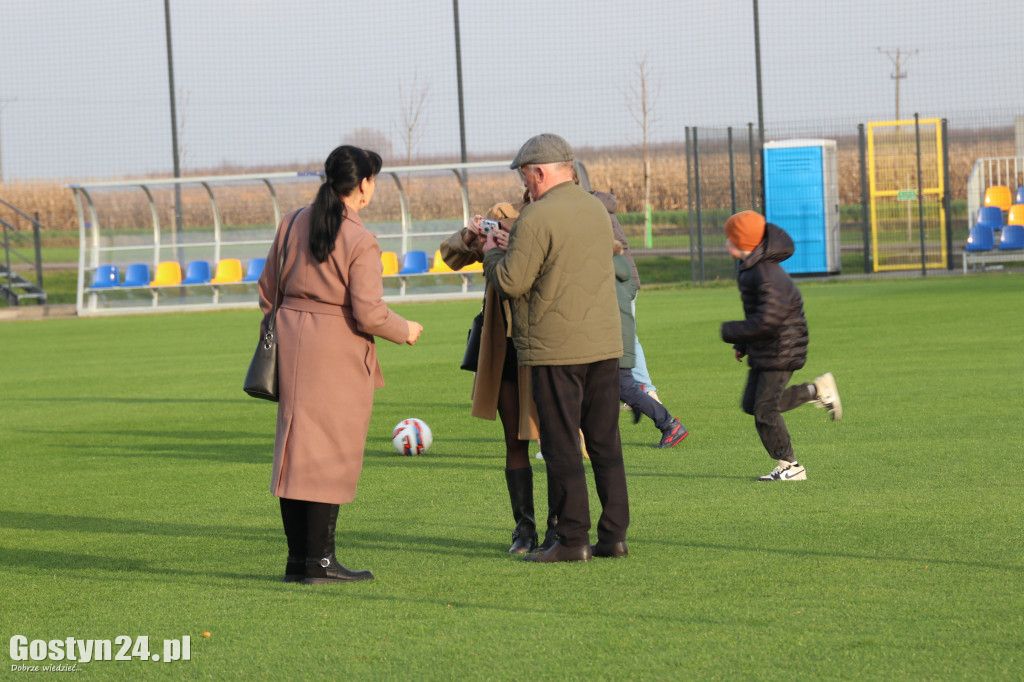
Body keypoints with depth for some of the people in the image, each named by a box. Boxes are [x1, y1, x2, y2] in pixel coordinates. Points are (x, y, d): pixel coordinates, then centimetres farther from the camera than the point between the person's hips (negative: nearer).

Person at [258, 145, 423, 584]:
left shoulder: (293, 224, 6)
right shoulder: (360, 241, -13)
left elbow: (268, 289, 11)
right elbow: (368, 313, -16)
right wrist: (405, 331, 1)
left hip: (293, 348, 6)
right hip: (338, 352, -6)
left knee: (296, 447, 11)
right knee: (331, 453, 0)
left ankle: (297, 558, 15)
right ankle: (319, 560, 0)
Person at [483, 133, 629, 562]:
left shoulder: (537, 218, -14)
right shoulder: (597, 209, 11)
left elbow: (510, 283, -14)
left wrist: (492, 253, 6)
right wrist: (516, 246, 22)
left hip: (556, 349, -7)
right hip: (605, 342, 7)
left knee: (562, 446, -1)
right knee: (605, 442, 10)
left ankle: (572, 539, -1)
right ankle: (614, 535, 11)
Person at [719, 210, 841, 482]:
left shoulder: (769, 277, -24)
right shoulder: (750, 270, 9)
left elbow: (767, 321, -29)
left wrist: (731, 332, -19)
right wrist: (742, 344, 17)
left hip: (781, 349, -10)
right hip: (763, 350, 10)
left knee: (764, 410, -8)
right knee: (752, 404, 13)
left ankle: (790, 467, 2)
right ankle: (816, 391, 20)